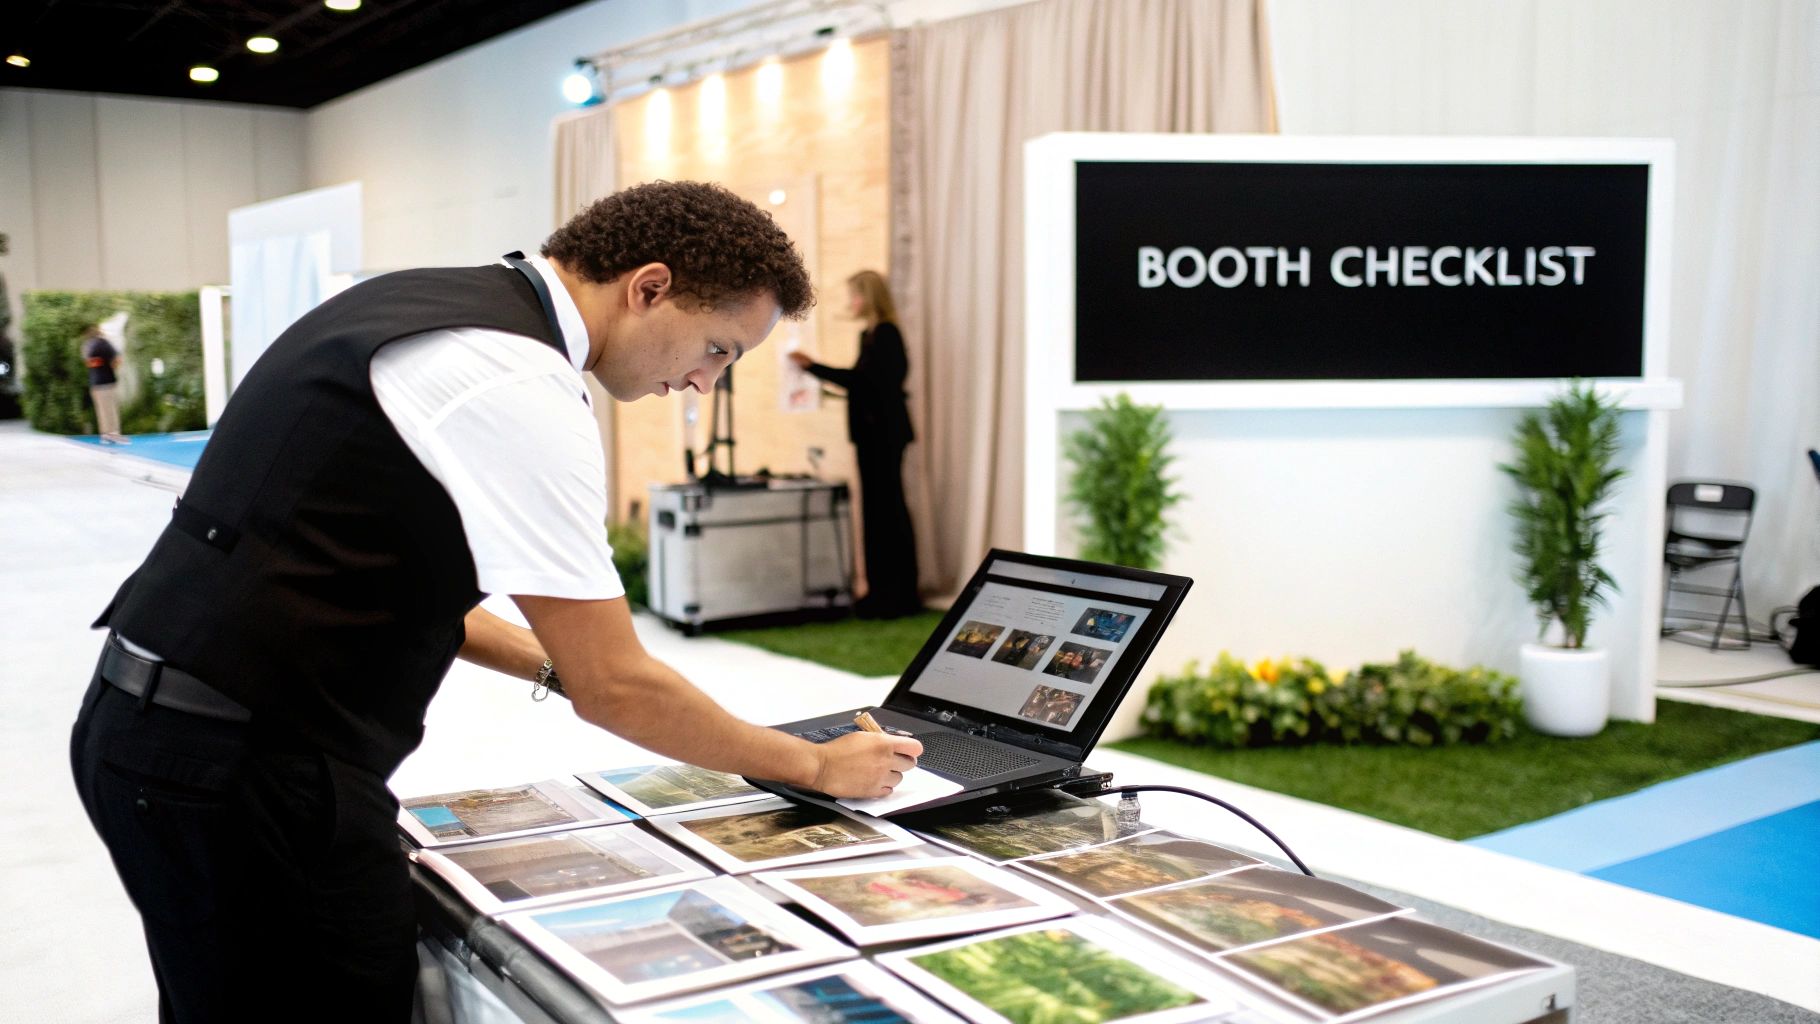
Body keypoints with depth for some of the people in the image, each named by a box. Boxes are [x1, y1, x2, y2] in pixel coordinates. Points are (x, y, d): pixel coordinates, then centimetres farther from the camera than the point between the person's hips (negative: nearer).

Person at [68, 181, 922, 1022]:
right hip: (251, 767, -10)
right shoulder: (519, 385, -20)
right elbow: (614, 687, -17)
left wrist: (561, 667, 14)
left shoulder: (421, 302, 9)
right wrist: (819, 766, -4)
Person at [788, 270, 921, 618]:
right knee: (877, 510, 12)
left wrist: (813, 367, -20)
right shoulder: (871, 335, 16)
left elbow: (862, 379, -22)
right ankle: (882, 592, 19)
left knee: (886, 510, -6)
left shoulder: (885, 334, -13)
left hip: (884, 433, -10)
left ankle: (896, 595, -1)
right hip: (874, 433, 10)